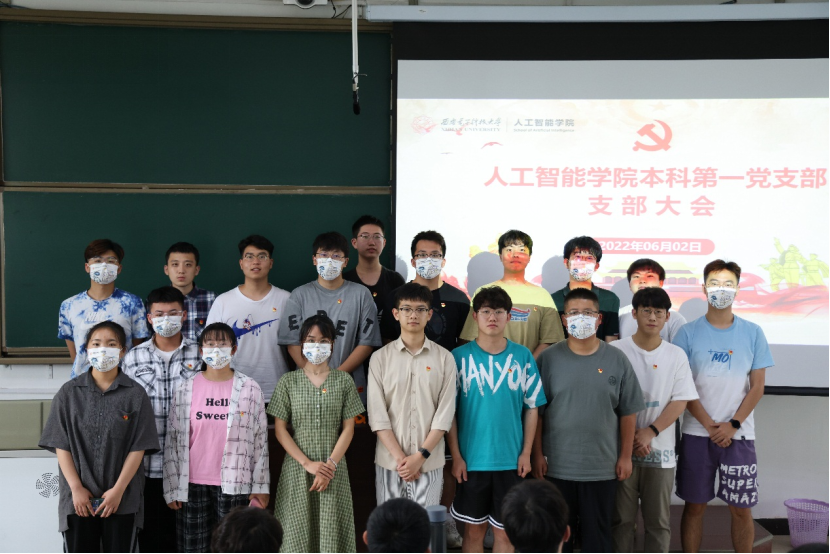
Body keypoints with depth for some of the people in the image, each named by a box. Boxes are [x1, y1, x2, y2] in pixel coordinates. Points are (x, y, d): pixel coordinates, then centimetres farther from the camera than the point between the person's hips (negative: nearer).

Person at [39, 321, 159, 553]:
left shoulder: (135, 395, -1)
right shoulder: (69, 393, 3)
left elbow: (138, 448, -4)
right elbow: (61, 446, 0)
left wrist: (118, 490, -11)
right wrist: (76, 488, -9)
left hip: (123, 499, -1)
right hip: (78, 498, 1)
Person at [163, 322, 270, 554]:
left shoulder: (249, 389, -1)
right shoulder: (186, 389, 2)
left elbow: (260, 441, 1)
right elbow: (172, 440, 4)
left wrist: (260, 485, -1)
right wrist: (173, 487, 1)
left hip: (235, 485, -1)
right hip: (192, 484, 1)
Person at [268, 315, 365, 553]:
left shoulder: (344, 381, 5)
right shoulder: (289, 382, 3)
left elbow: (348, 428, 3)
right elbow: (280, 429, -1)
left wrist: (331, 464, -9)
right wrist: (308, 463, -9)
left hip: (334, 468, 0)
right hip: (297, 467, 0)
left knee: (332, 528, -1)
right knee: (298, 528, 1)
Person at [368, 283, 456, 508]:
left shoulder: (444, 358, 3)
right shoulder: (380, 358, 2)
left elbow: (445, 414, -1)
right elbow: (377, 415, -2)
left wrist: (420, 456, -9)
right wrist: (400, 457, -10)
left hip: (430, 462, 0)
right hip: (389, 461, 0)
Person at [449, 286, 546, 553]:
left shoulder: (523, 357, 0)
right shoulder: (459, 357, -4)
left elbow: (532, 407, 4)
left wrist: (526, 453, -1)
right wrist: (456, 456, -6)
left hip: (511, 460, 1)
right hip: (471, 459, -1)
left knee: (505, 530, 10)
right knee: (473, 529, 10)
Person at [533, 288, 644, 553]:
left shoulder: (617, 360, -2)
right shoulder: (549, 358, -4)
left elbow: (628, 412, 3)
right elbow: (537, 411, 0)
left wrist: (625, 456, 2)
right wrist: (537, 455, -2)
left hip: (603, 467, 1)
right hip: (556, 466, 0)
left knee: (598, 531, 12)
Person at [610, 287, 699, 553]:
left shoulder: (676, 356, 4)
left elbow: (680, 401, 0)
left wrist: (650, 432, -13)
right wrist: (629, 437, -9)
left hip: (661, 451, 1)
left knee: (658, 520, 8)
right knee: (622, 518, 6)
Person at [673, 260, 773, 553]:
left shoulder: (752, 333, 5)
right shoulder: (688, 333, 1)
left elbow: (757, 387, 3)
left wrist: (733, 424, -8)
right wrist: (709, 425, -9)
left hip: (738, 434, 1)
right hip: (697, 433, 0)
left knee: (742, 509, 4)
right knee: (694, 505, 6)